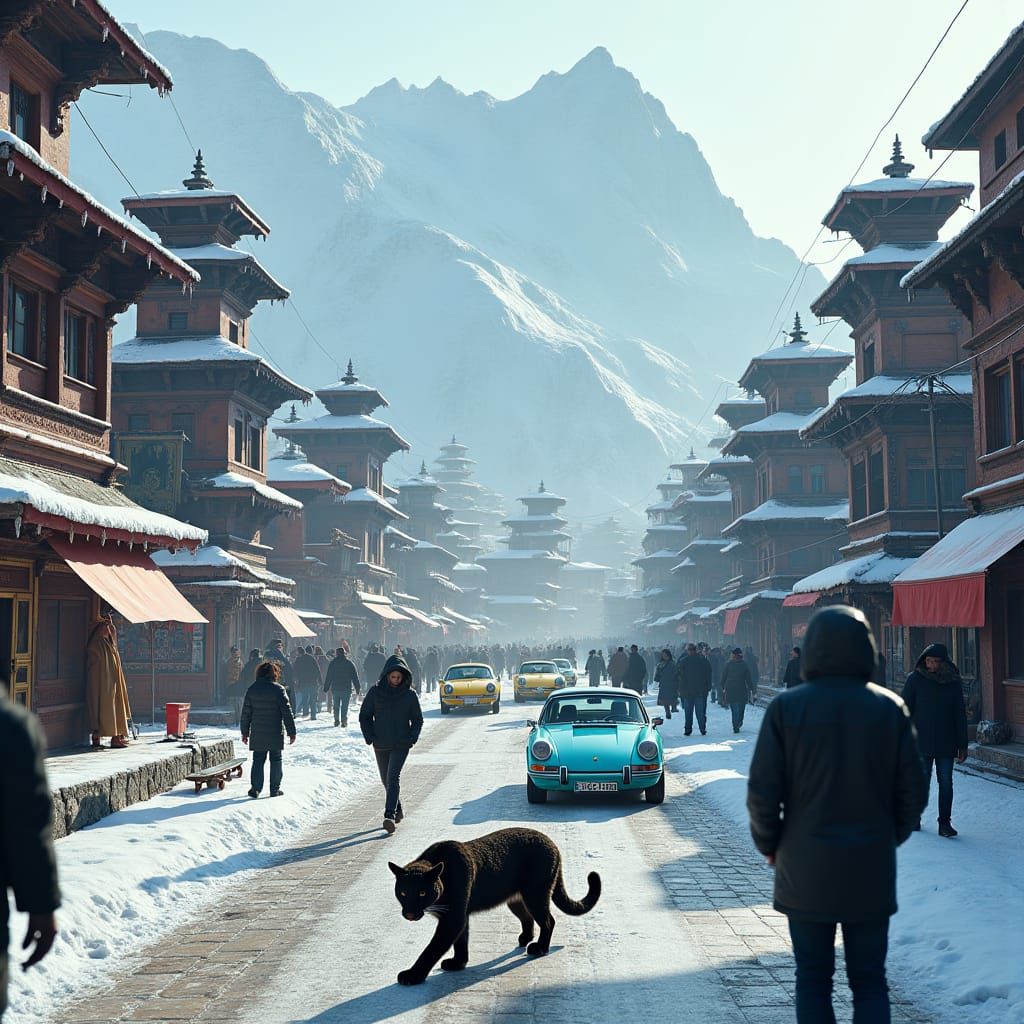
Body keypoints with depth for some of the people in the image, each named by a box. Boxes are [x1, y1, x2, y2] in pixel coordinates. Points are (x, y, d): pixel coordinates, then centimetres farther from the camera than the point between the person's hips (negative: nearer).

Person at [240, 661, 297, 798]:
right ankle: (275, 789, 10)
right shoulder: (278, 689, -8)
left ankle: (255, 788, 4)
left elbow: (246, 713, 7)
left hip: (257, 734, 3)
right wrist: (291, 732, -2)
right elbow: (287, 712, -8)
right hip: (275, 734, -3)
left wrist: (245, 732, 15)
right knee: (276, 760, 8)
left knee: (258, 760, 9)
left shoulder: (251, 689, 3)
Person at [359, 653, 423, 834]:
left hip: (401, 745, -3)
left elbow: (417, 719, 7)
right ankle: (398, 810, 33)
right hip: (380, 745, 3)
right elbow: (364, 716, 5)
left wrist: (412, 738, -8)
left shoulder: (409, 695, -2)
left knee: (393, 777, -17)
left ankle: (390, 816, -23)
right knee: (386, 780, 13)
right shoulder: (375, 692, -1)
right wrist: (369, 737, -6)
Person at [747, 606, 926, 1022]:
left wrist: (769, 844, 8)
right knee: (870, 980, 11)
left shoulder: (787, 707, -8)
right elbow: (912, 792, -1)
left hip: (805, 873, -1)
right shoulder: (889, 707, -4)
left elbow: (762, 793, -9)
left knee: (813, 980, 11)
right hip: (872, 871, 1)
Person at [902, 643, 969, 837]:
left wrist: (962, 745, 6)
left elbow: (960, 715, 8)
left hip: (946, 744, 2)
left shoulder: (953, 682, 4)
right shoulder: (915, 679, -3)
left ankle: (945, 823, 7)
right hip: (921, 743, -2)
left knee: (946, 783, 0)